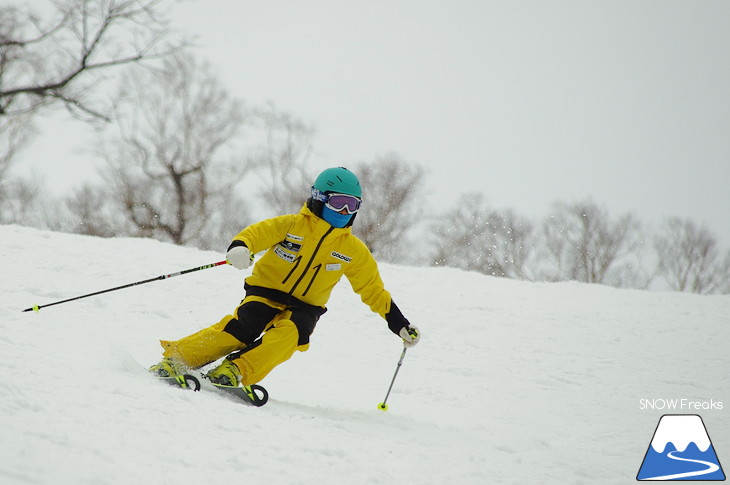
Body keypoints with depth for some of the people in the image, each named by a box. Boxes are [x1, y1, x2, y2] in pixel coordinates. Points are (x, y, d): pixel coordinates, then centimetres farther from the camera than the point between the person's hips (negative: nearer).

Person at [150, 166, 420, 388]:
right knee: (243, 328, -30)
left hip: (304, 309, 3)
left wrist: (397, 321, 10)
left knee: (289, 334, -32)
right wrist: (240, 247, -39)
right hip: (266, 293, -2)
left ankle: (235, 372, -39)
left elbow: (372, 289, 15)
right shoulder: (291, 225, -4)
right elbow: (258, 233, -15)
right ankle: (176, 359, -26)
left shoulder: (353, 250, 6)